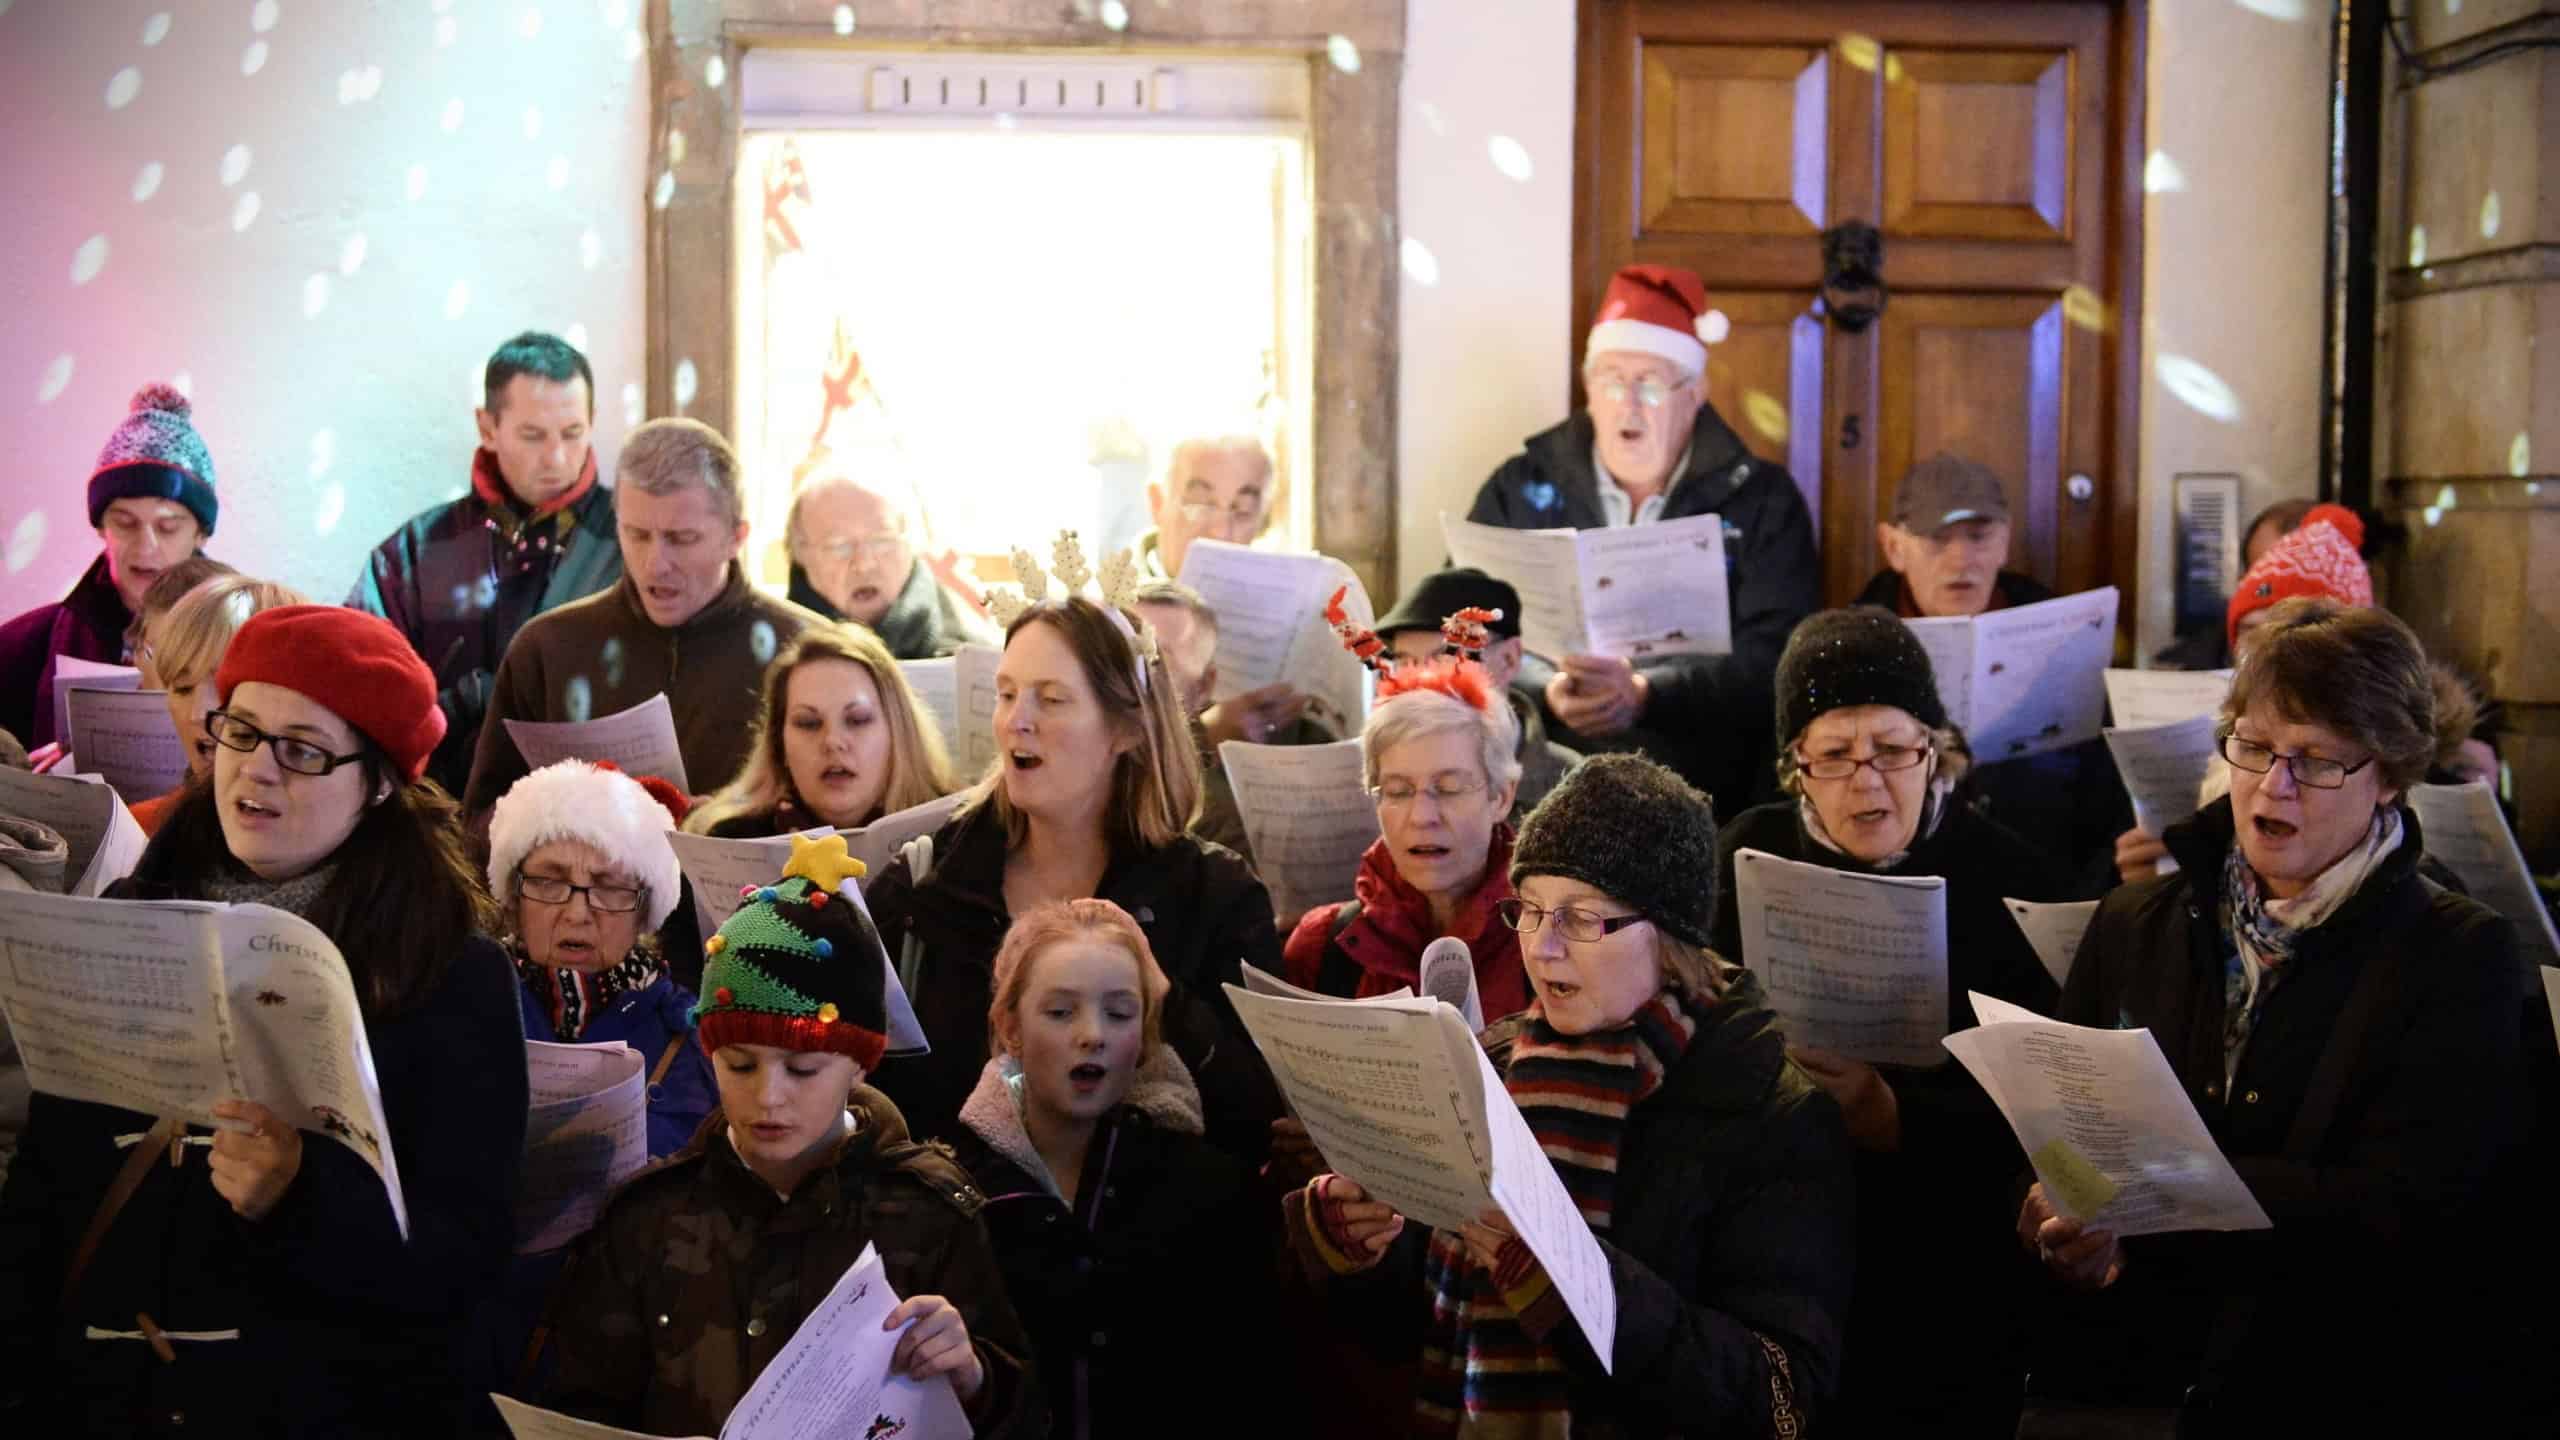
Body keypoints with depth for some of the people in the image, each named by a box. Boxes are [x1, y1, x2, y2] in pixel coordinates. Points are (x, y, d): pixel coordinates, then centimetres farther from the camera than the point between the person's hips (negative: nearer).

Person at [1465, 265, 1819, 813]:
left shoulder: (1762, 500, 10)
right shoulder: (1520, 489, 15)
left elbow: (1777, 656, -2)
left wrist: (1647, 694, -18)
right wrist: (1546, 690, -14)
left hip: (1705, 796, -1)